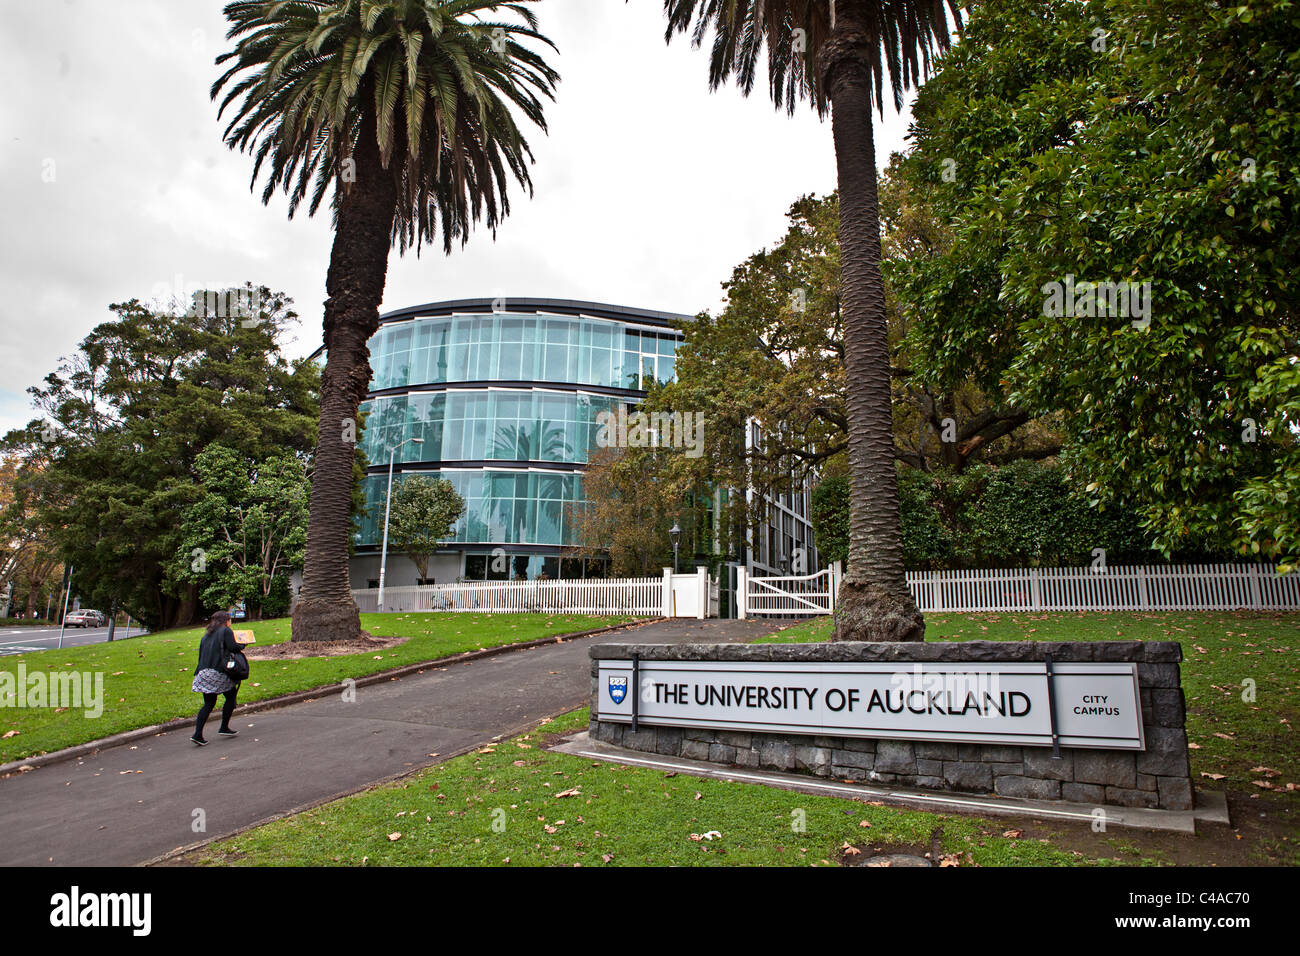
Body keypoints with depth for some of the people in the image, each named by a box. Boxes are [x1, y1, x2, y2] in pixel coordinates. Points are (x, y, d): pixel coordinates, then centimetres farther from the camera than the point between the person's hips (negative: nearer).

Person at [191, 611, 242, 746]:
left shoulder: (207, 635, 20)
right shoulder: (226, 631, -1)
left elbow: (201, 654, 19)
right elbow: (233, 647, -15)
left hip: (204, 672, 7)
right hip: (219, 673, -7)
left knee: (208, 704, 8)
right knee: (231, 696, 11)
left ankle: (198, 734, -1)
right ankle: (224, 728, 12)